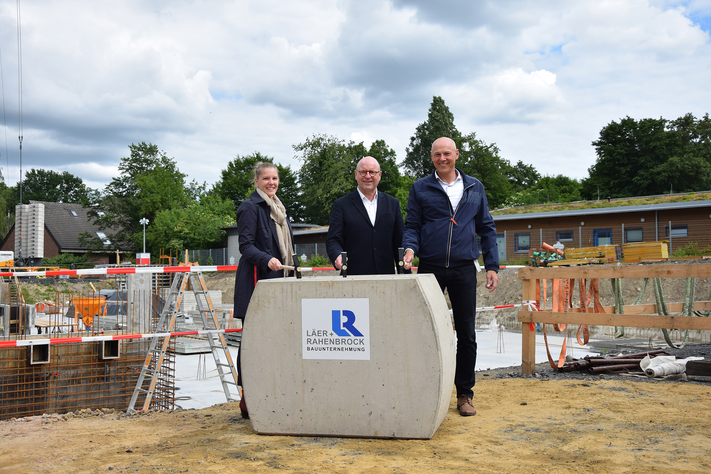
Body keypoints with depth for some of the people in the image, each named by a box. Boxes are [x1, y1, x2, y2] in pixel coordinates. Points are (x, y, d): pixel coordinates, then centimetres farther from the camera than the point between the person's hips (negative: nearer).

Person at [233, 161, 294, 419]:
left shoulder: (279, 208, 22)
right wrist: (267, 260, -30)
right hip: (257, 280, -8)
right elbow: (246, 245, -14)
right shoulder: (250, 207, -5)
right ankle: (248, 398, 0)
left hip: (277, 279, 8)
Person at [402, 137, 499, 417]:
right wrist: (410, 248, -15)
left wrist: (492, 266, 5)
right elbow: (412, 225, 6)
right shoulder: (420, 188, 7)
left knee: (466, 334, 4)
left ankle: (464, 394, 15)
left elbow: (486, 228, 12)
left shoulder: (474, 188, 12)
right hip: (429, 268, -1)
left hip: (464, 268, 1)